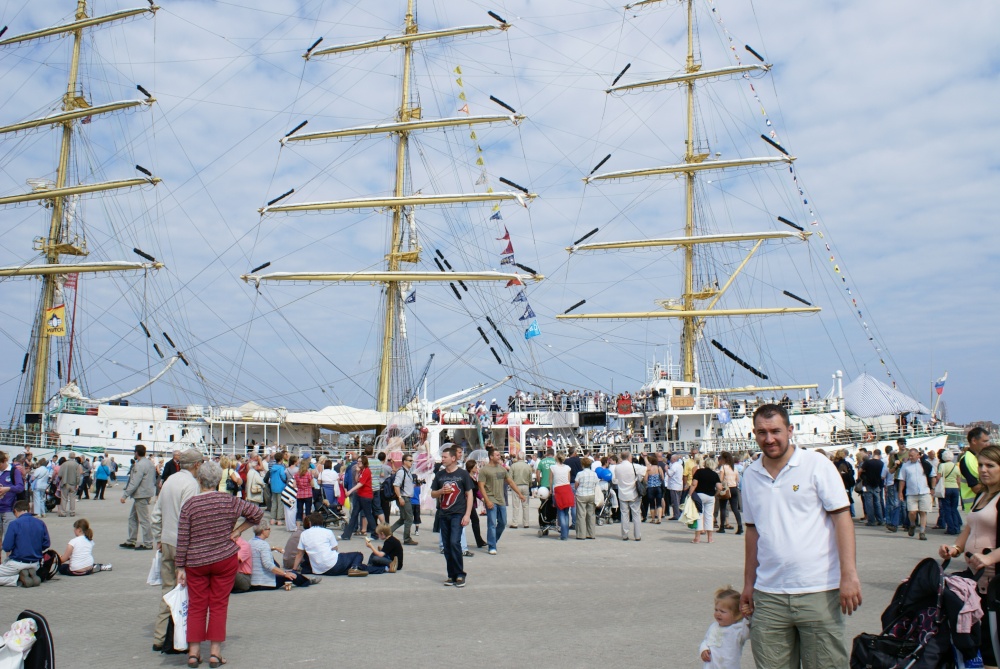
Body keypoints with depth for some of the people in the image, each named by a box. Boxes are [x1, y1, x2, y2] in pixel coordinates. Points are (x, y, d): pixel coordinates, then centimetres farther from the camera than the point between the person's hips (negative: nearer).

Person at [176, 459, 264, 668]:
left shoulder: (189, 505, -7)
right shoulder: (230, 501, -5)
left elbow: (182, 540, -6)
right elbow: (257, 512, -2)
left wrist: (180, 567, 1)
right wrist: (238, 531, 4)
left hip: (196, 563, 0)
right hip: (225, 560, 0)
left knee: (196, 606, 10)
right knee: (219, 605, 8)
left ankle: (193, 652, 14)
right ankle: (215, 652, 11)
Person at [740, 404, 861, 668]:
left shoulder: (817, 465, -2)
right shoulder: (750, 475, 10)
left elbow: (842, 518, -5)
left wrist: (849, 575, -14)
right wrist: (748, 584, 17)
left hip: (818, 592, -3)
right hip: (768, 595, 4)